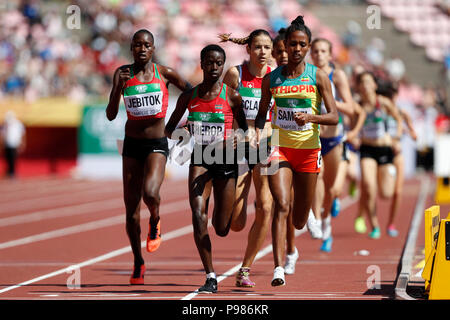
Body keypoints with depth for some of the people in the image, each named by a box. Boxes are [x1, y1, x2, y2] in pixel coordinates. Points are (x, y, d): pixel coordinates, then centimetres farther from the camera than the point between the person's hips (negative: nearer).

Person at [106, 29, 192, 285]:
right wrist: (119, 87, -20)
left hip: (157, 145, -2)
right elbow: (111, 115, -7)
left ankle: (155, 223, 7)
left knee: (150, 193, -29)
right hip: (132, 144, 2)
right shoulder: (123, 74, -1)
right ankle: (138, 263, 21)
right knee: (131, 209, 4)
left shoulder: (165, 73, -3)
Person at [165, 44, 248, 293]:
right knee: (197, 213, -22)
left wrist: (237, 139, -16)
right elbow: (169, 129, 11)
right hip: (199, 159, 1)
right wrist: (180, 135, -11)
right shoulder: (189, 97, 1)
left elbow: (245, 128, 7)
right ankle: (211, 277, -17)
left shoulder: (232, 96, -5)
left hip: (225, 161, -1)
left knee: (221, 229, 4)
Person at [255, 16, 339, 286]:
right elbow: (262, 112, 15)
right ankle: (278, 268, -25)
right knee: (282, 205, -21)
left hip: (308, 149, 0)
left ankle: (290, 248, 47)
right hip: (279, 148, 0)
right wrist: (258, 132, -5)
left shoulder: (318, 77, -2)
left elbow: (334, 117, -5)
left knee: (300, 220, 10)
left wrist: (311, 117, -23)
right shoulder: (271, 78, 2)